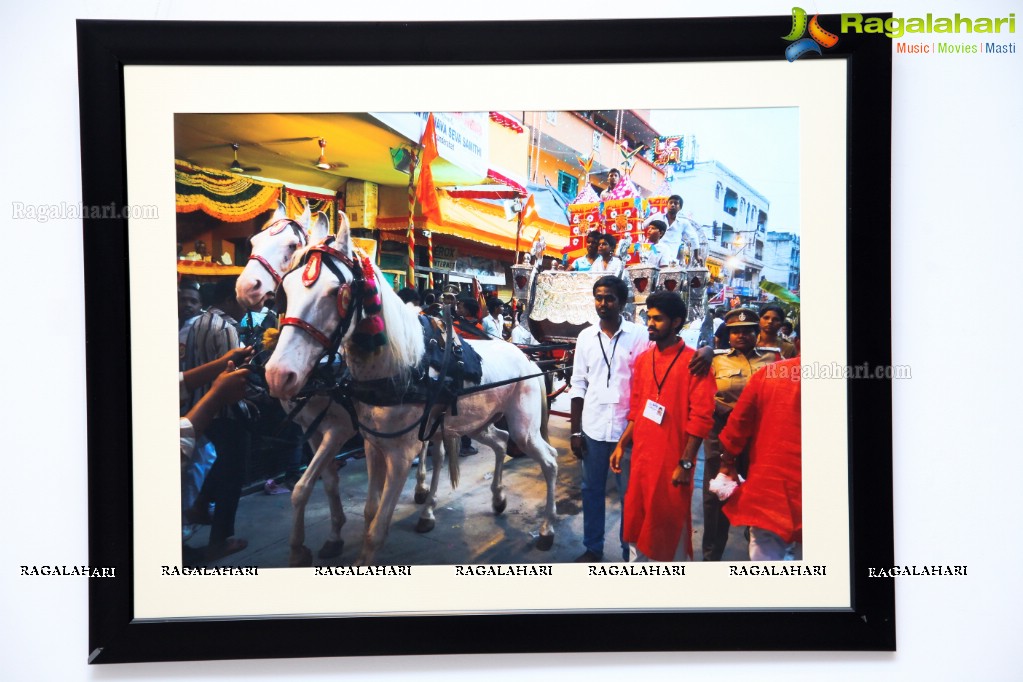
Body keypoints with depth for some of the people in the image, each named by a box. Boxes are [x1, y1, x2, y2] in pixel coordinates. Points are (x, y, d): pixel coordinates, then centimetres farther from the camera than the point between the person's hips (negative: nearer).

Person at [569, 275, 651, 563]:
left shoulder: (639, 335, -6)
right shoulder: (586, 336, 4)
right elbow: (578, 385, 7)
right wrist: (575, 431, 5)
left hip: (629, 428, -3)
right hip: (593, 428, 3)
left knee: (630, 494, 7)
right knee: (592, 490, 14)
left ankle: (630, 552, 22)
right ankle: (592, 548, 29)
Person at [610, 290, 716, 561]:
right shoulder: (643, 359, 9)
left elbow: (701, 417, -14)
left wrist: (685, 463, -16)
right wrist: (622, 445, 8)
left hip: (673, 461, -6)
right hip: (641, 458, 6)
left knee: (671, 527, 5)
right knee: (637, 523, 14)